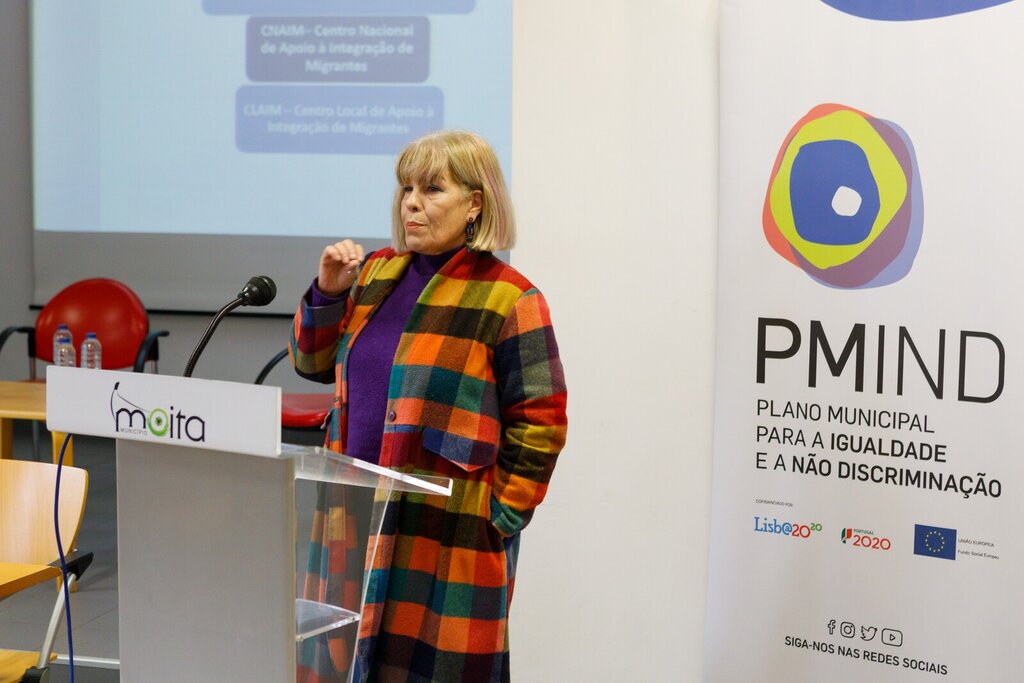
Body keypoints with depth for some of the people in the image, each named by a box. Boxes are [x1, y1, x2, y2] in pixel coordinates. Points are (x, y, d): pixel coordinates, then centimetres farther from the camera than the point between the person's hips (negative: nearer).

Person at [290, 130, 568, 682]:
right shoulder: (377, 273, 11)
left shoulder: (507, 300, -8)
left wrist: (498, 516, -9)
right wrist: (328, 293, 2)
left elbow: (540, 425, -8)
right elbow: (313, 363, 18)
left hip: (448, 531, -6)